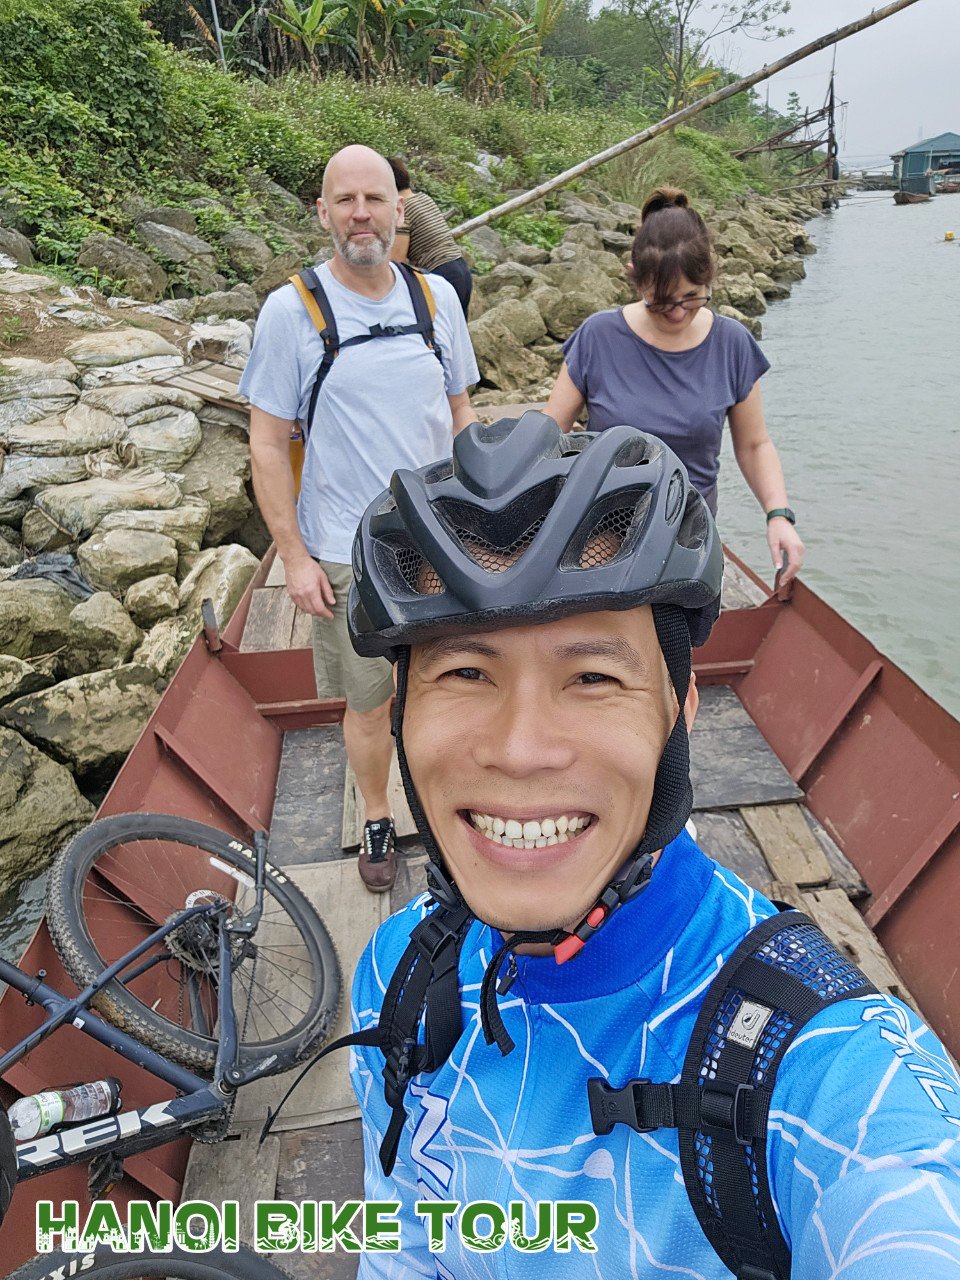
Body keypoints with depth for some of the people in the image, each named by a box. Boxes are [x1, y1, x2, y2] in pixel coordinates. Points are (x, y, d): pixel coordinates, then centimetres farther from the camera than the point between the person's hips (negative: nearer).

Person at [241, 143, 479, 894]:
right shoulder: (291, 310, -7)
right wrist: (295, 557, -10)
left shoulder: (436, 296, 3)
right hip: (348, 555, -3)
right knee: (369, 703, 10)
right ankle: (377, 820, 36)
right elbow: (268, 444, -6)